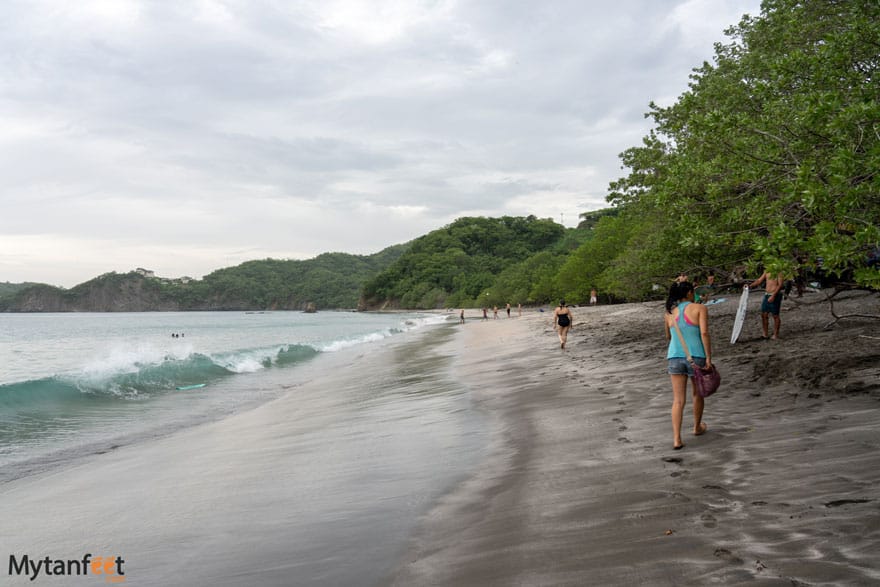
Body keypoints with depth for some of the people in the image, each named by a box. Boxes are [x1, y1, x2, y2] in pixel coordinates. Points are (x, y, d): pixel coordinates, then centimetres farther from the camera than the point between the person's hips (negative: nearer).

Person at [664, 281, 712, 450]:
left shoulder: (669, 312, 8)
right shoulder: (699, 308, -4)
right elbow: (704, 333, -15)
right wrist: (709, 358, -13)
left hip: (674, 357, 2)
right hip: (696, 357, -2)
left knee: (678, 400, 1)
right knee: (698, 393, 22)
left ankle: (676, 439, -10)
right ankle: (697, 427, 40)